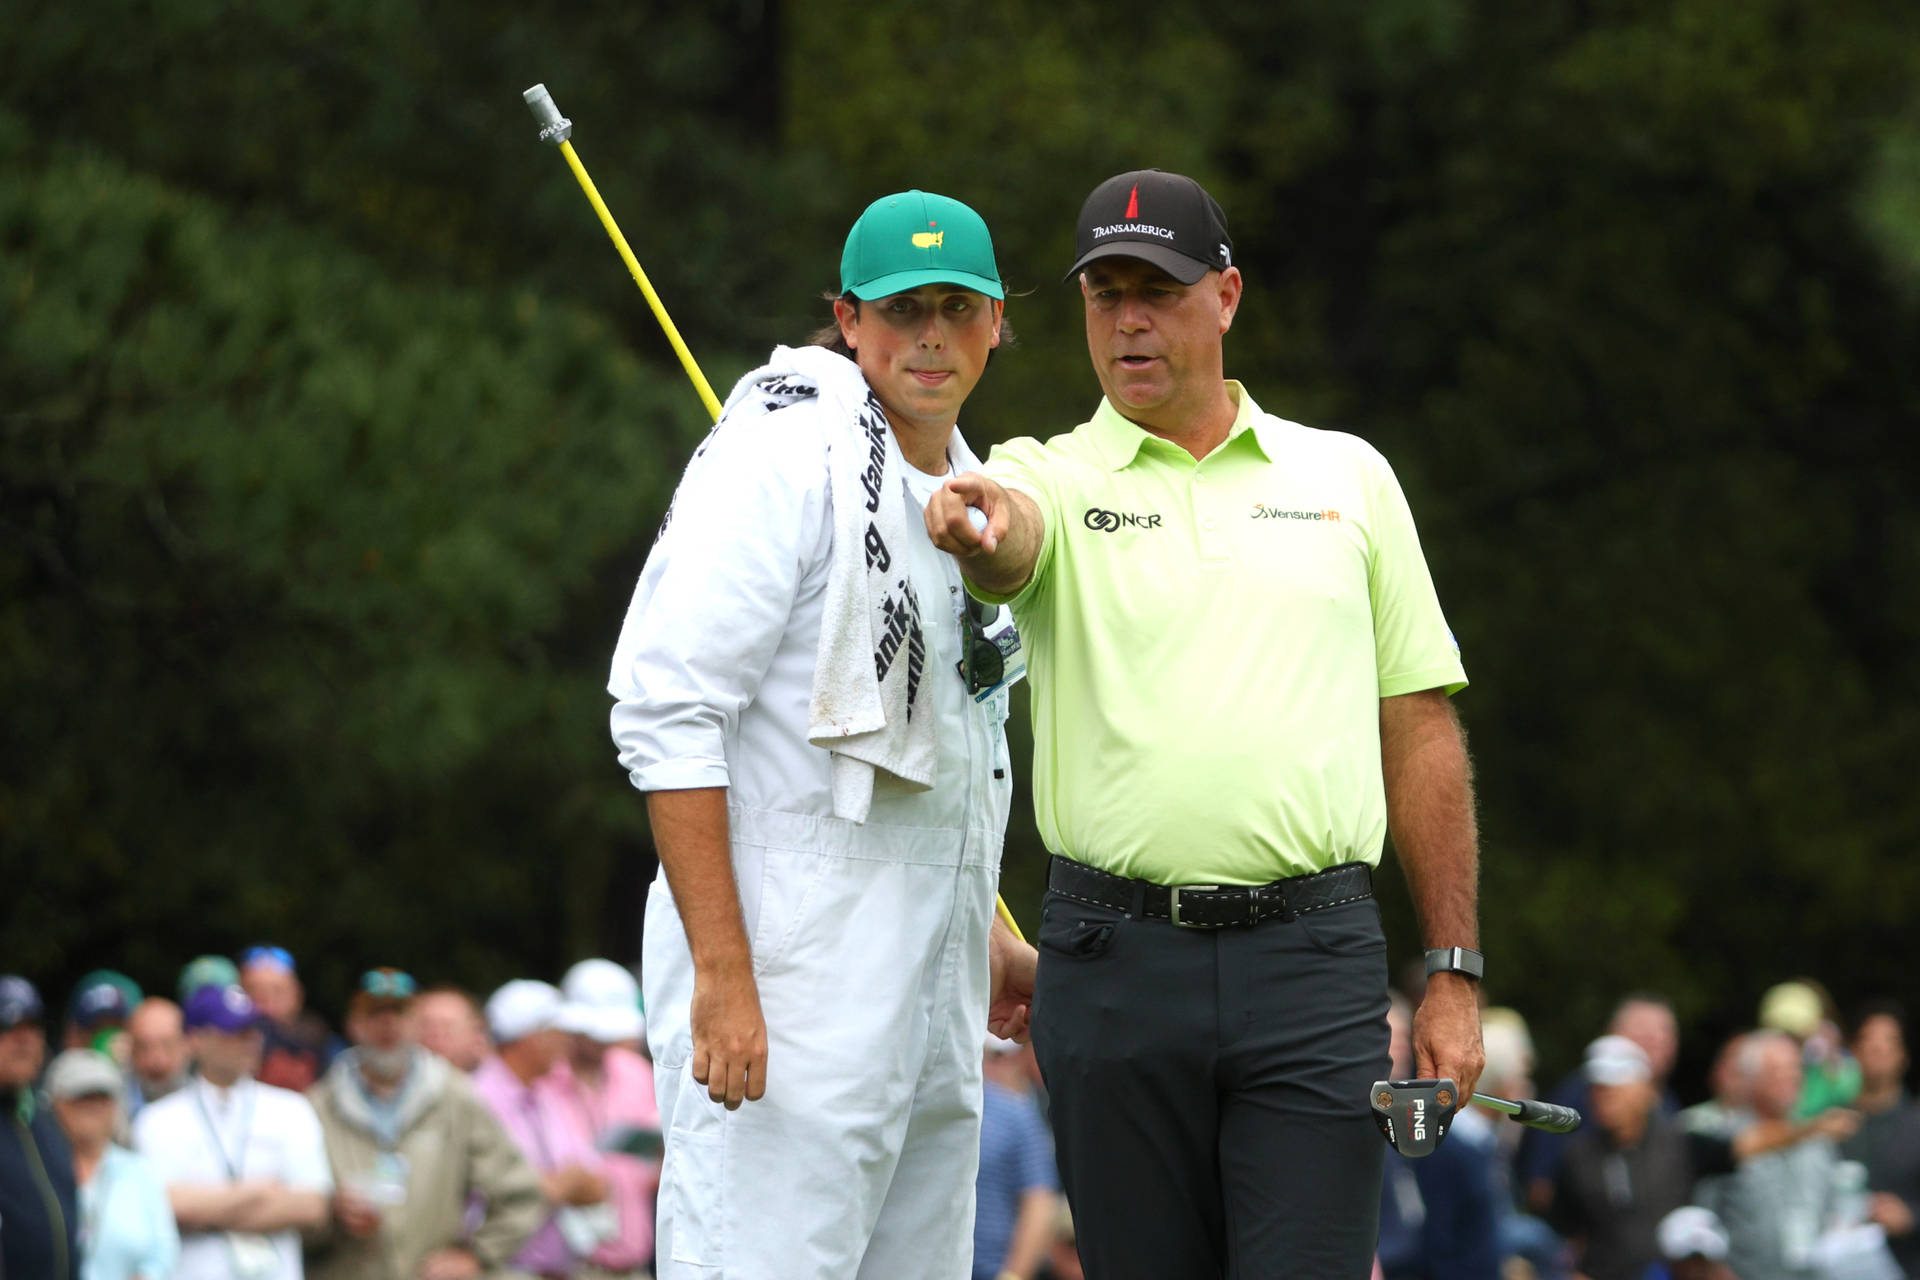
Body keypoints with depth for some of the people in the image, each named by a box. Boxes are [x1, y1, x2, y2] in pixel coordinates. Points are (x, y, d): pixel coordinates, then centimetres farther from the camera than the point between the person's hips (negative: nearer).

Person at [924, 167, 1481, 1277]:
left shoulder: (1350, 478, 11)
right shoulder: (1050, 478, 7)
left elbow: (1420, 729, 12)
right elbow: (1015, 537, -19)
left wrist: (1455, 975, 6)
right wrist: (978, 526, -45)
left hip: (1313, 963, 0)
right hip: (1114, 962, 0)